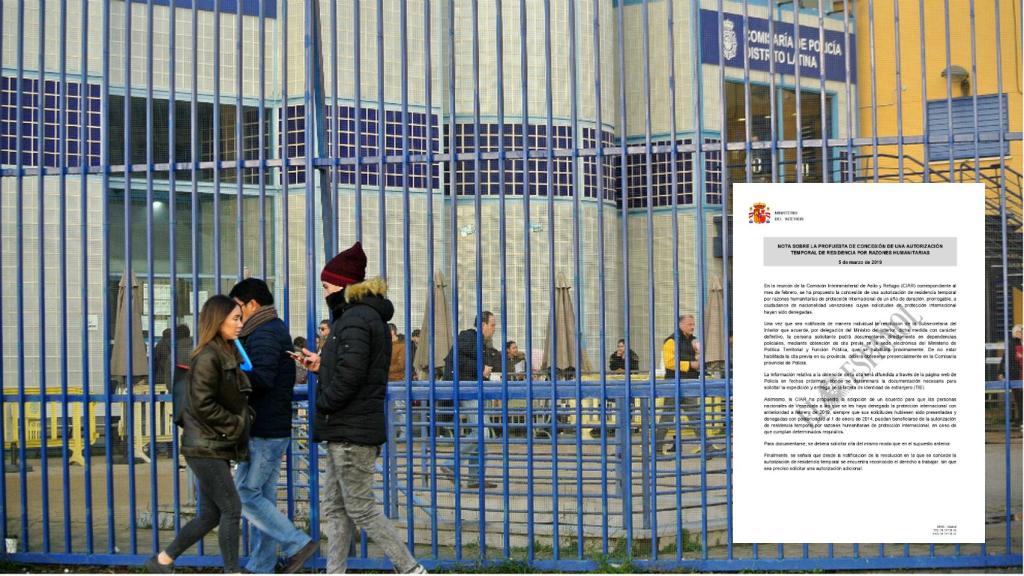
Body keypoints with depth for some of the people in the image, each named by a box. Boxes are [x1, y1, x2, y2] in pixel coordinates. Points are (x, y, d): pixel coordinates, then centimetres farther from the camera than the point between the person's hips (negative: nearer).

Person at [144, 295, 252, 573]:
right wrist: (235, 425, -13)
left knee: (210, 515, 11)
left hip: (216, 447, 9)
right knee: (231, 509, -6)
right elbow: (202, 404, -21)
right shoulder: (208, 357, -16)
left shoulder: (228, 355, 14)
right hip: (206, 448, -9)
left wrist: (243, 419, 4)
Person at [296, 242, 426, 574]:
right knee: (333, 507, 12)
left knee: (361, 510, -5)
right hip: (348, 433, 11)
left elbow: (349, 375, -25)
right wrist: (322, 366, 10)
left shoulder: (355, 319, -16)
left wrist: (323, 404, -11)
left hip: (350, 433, -11)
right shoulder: (370, 316, 17)